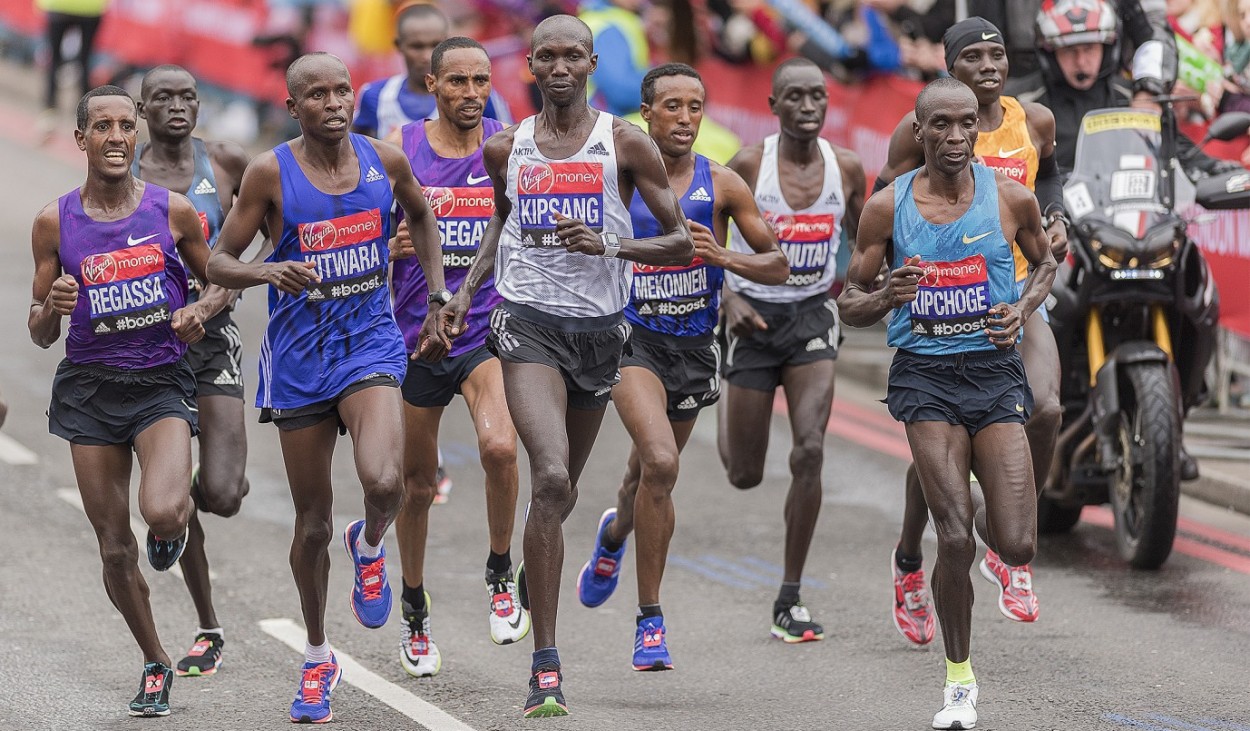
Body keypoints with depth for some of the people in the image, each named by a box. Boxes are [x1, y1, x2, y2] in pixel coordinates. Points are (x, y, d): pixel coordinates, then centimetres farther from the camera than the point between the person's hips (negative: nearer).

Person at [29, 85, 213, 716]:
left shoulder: (173, 211, -2)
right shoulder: (55, 222, 1)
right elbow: (40, 336, 7)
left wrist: (198, 313, -9)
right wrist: (52, 306, -16)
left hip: (161, 383, -2)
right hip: (90, 387, 2)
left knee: (161, 514, -26)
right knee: (114, 547, 4)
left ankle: (175, 522, 13)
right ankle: (155, 664, 25)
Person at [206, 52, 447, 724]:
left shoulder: (385, 162, -1)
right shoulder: (271, 172, -8)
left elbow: (421, 216, 21)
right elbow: (218, 263, -3)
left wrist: (438, 303, 16)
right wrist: (266, 272, -24)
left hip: (371, 346, 1)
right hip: (298, 358, 0)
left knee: (383, 481, -27)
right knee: (312, 521, 7)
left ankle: (369, 546, 10)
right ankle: (317, 657, 27)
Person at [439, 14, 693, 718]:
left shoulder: (625, 144, -1)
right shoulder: (506, 149, 6)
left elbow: (682, 242, -1)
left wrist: (608, 244, -16)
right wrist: (468, 287, 15)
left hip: (600, 325, 1)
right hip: (529, 319, -1)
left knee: (562, 492, 16)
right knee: (551, 480, -21)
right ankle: (546, 667, -21)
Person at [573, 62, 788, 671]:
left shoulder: (721, 185, -1)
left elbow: (779, 265, 2)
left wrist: (723, 257, -15)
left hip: (694, 346, 3)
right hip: (632, 339, -3)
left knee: (648, 475, 17)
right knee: (660, 462, -24)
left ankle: (614, 535, 54)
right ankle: (650, 618, -15)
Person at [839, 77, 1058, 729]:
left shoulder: (1012, 199, -1)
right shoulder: (887, 207, -2)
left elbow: (1045, 262, 19)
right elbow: (849, 305, 5)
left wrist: (1023, 309, -2)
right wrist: (885, 298, -17)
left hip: (995, 373, 1)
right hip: (925, 375, -1)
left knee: (1016, 548, -8)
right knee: (956, 539, -14)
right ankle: (959, 679, 7)